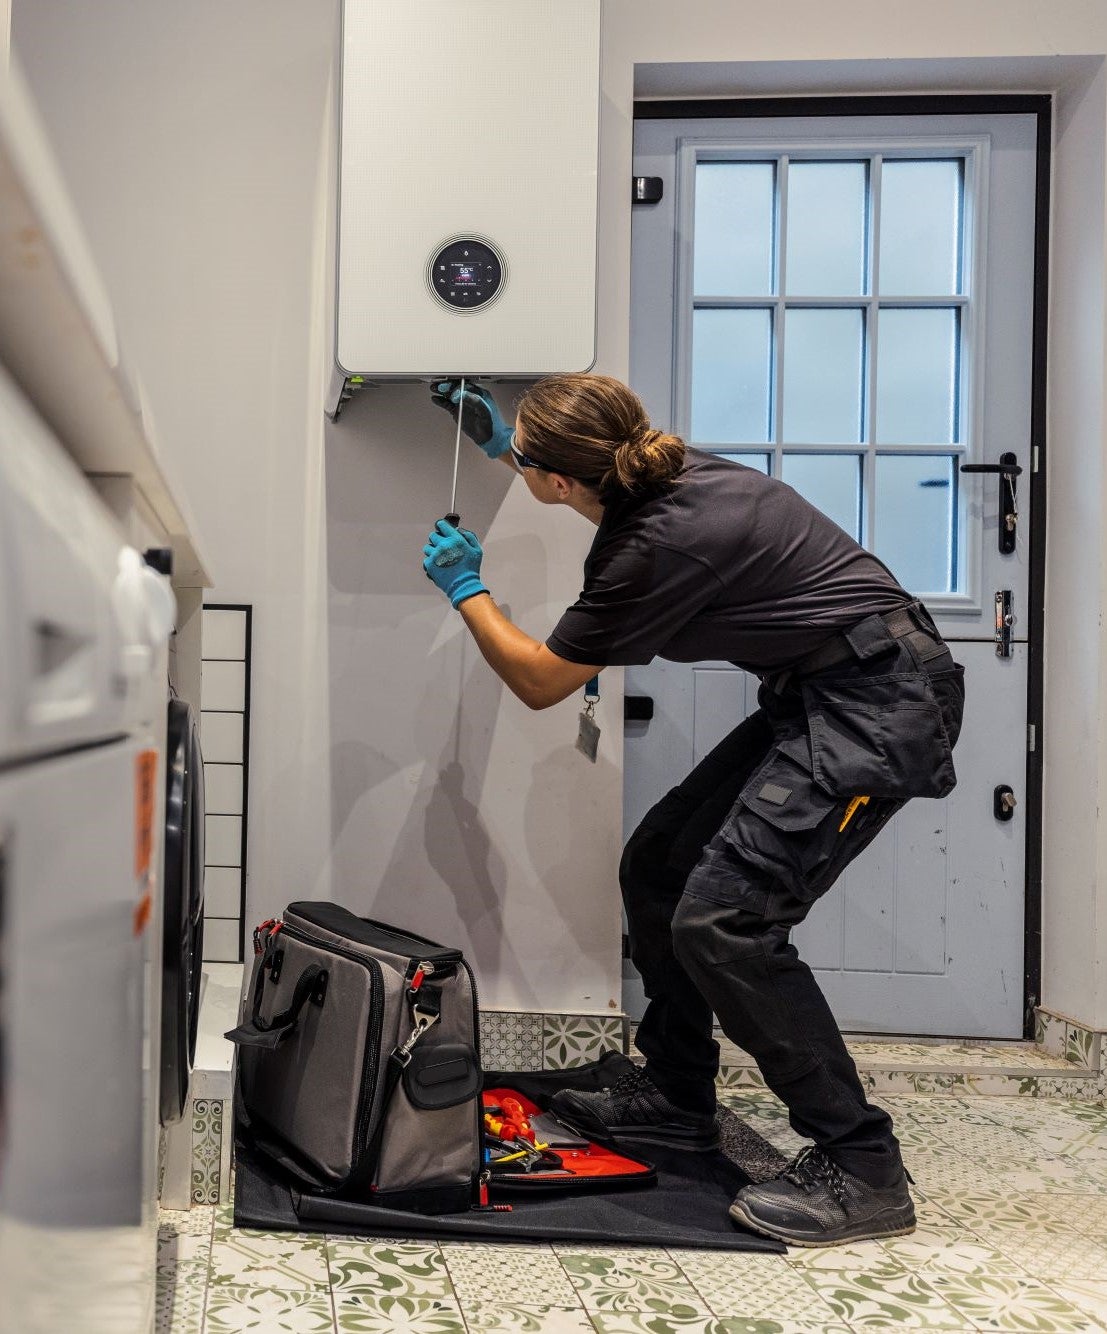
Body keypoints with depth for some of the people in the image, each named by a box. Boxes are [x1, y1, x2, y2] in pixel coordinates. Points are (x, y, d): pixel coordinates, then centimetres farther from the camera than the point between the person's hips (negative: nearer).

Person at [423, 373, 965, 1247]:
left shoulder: (657, 547, -23)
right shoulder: (661, 478, 3)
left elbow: (540, 682, -6)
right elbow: (574, 482, 33)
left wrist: (465, 589, 6)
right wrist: (501, 443, 29)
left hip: (879, 706, -10)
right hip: (822, 698, 10)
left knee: (723, 919, -18)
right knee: (656, 867, 11)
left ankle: (861, 1169, -7)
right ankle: (675, 1099, 25)